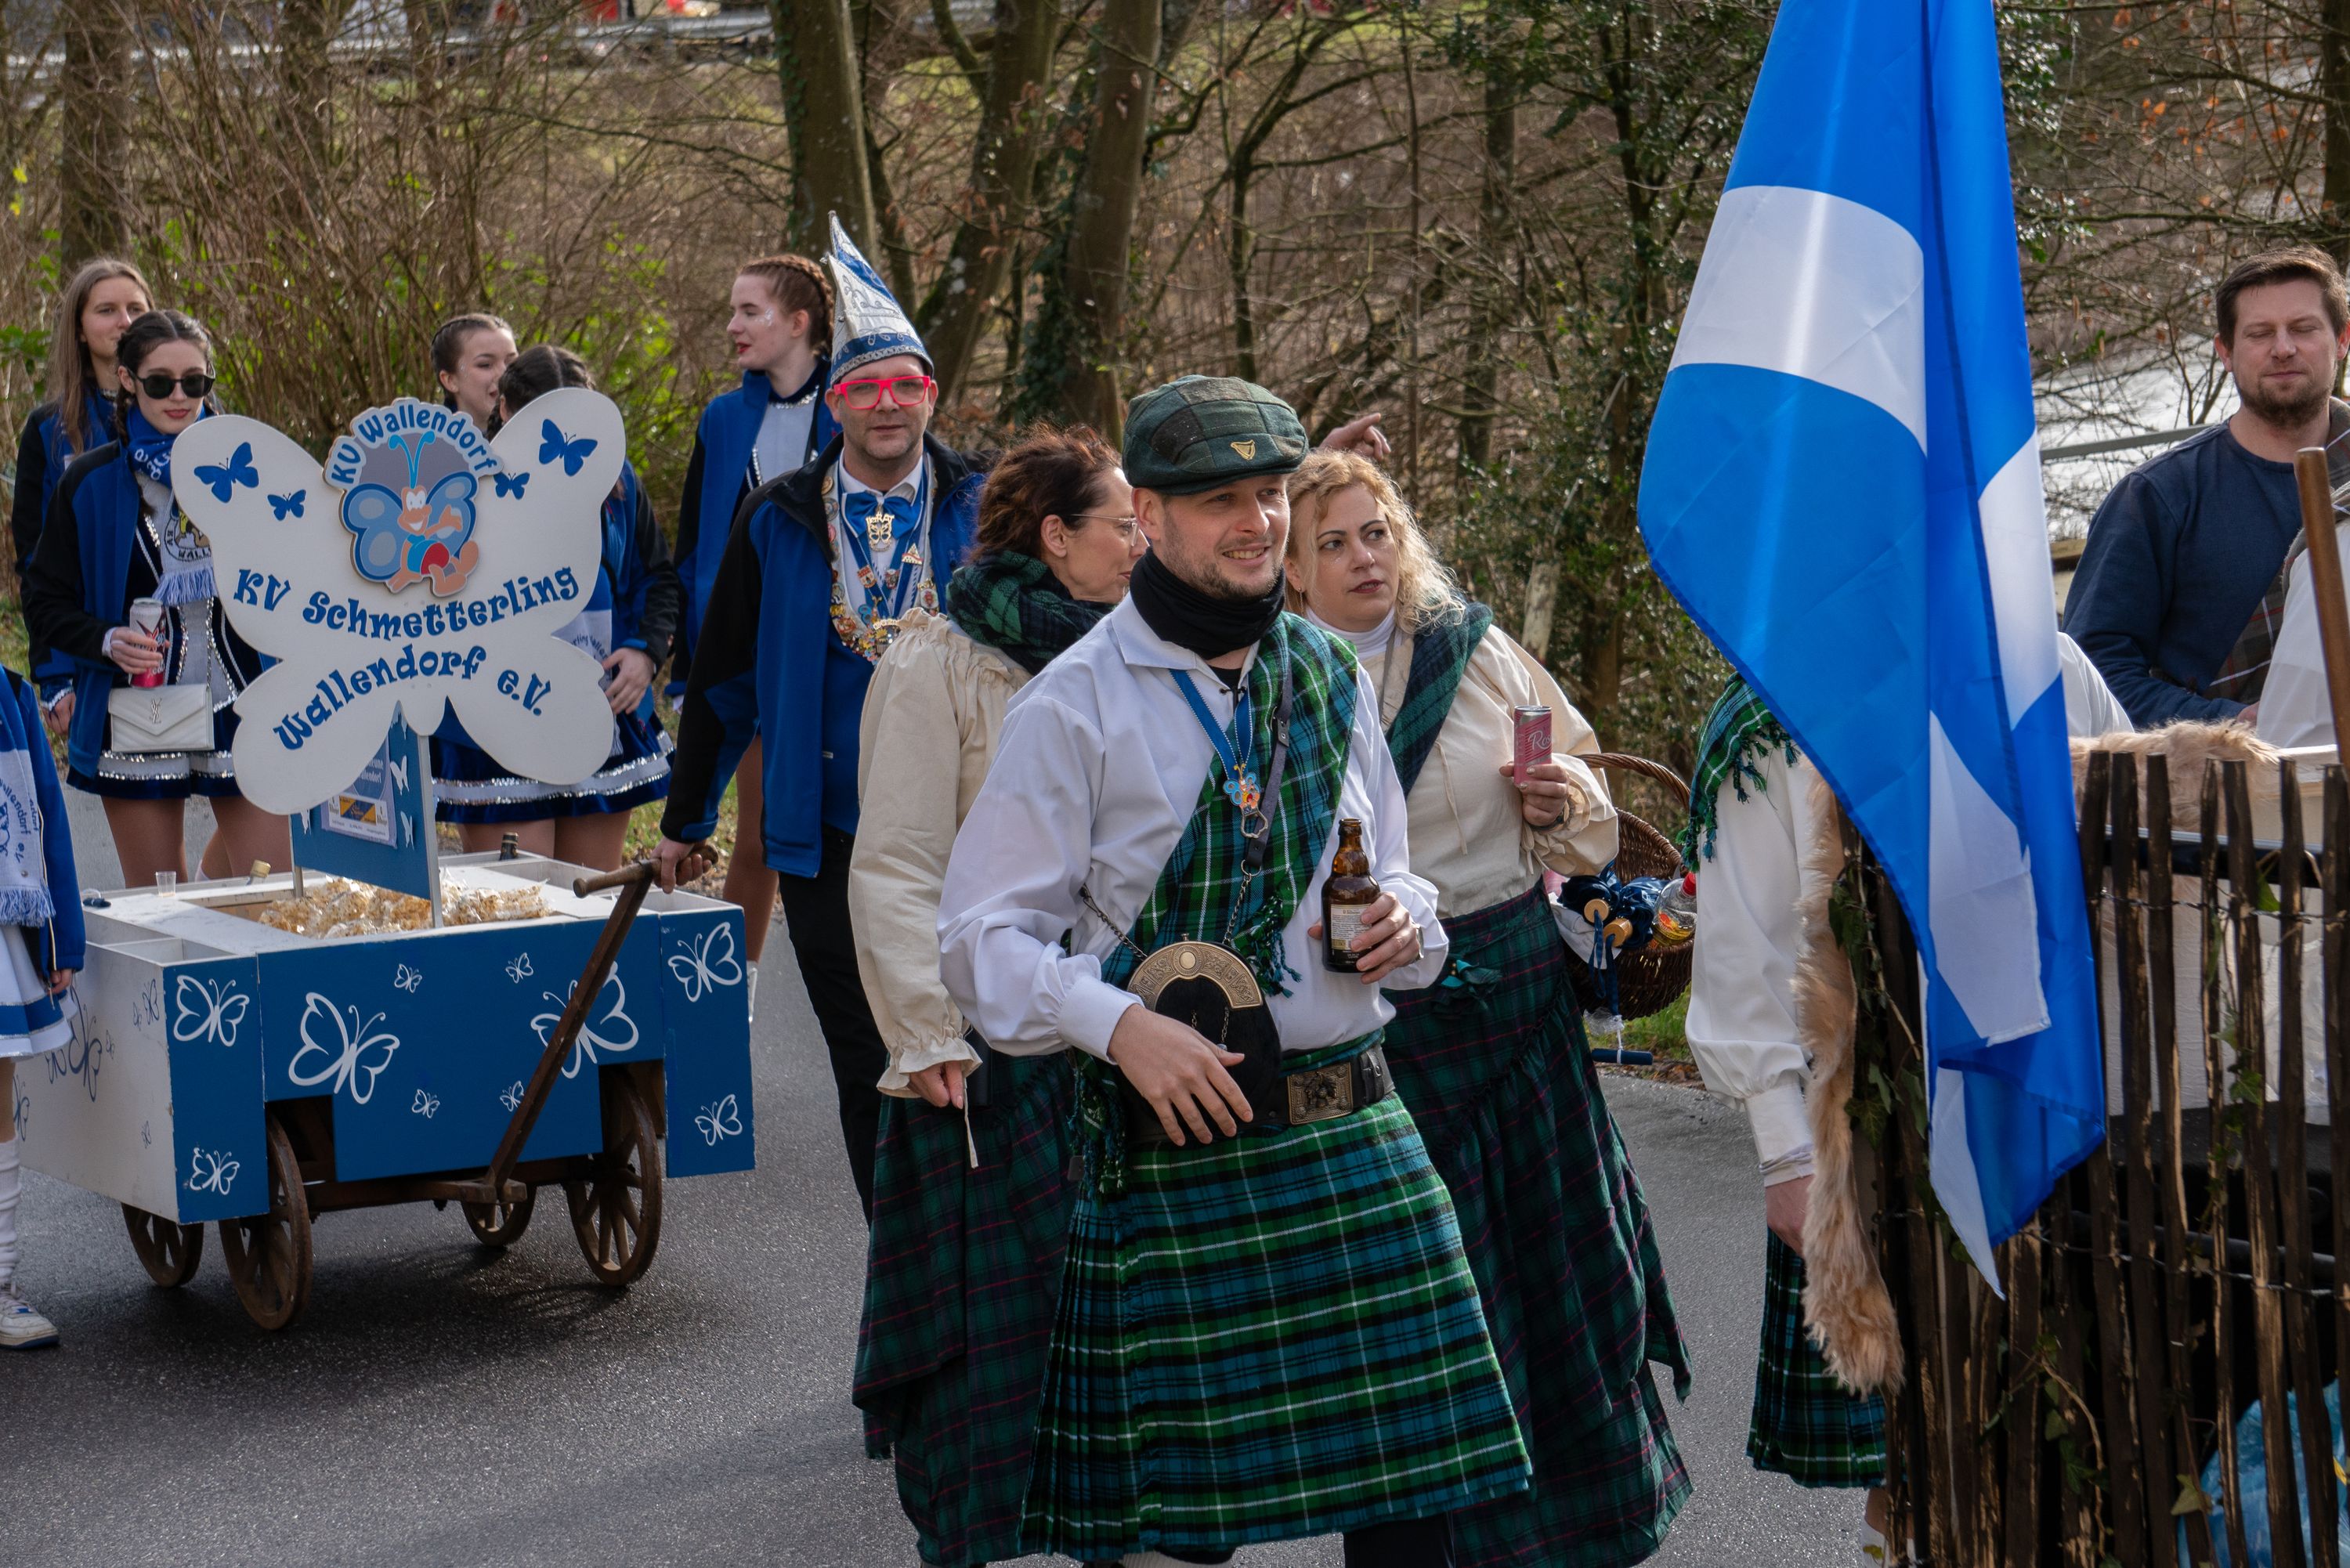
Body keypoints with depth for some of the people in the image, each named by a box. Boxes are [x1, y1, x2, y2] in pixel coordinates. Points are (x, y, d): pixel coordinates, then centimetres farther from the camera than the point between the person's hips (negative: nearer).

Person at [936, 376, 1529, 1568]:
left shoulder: (1331, 679, 13)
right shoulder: (1074, 702, -3)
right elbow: (983, 938, -5)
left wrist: (1403, 925, 2)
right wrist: (1117, 1022, -21)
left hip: (1354, 1127, 5)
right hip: (1172, 1145, -4)